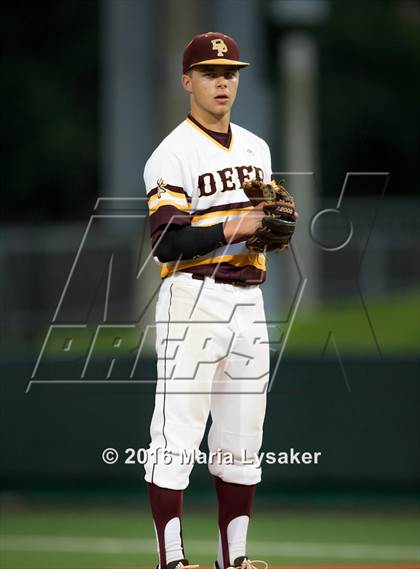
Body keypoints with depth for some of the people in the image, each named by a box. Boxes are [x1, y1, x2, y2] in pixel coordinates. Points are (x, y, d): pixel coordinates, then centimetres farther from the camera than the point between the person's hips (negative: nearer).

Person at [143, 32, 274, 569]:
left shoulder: (256, 149, 17)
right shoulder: (172, 155, -7)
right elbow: (166, 243, -14)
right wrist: (230, 230, -23)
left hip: (248, 301, 7)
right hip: (194, 298, -7)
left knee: (242, 441, 10)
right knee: (176, 435, -8)